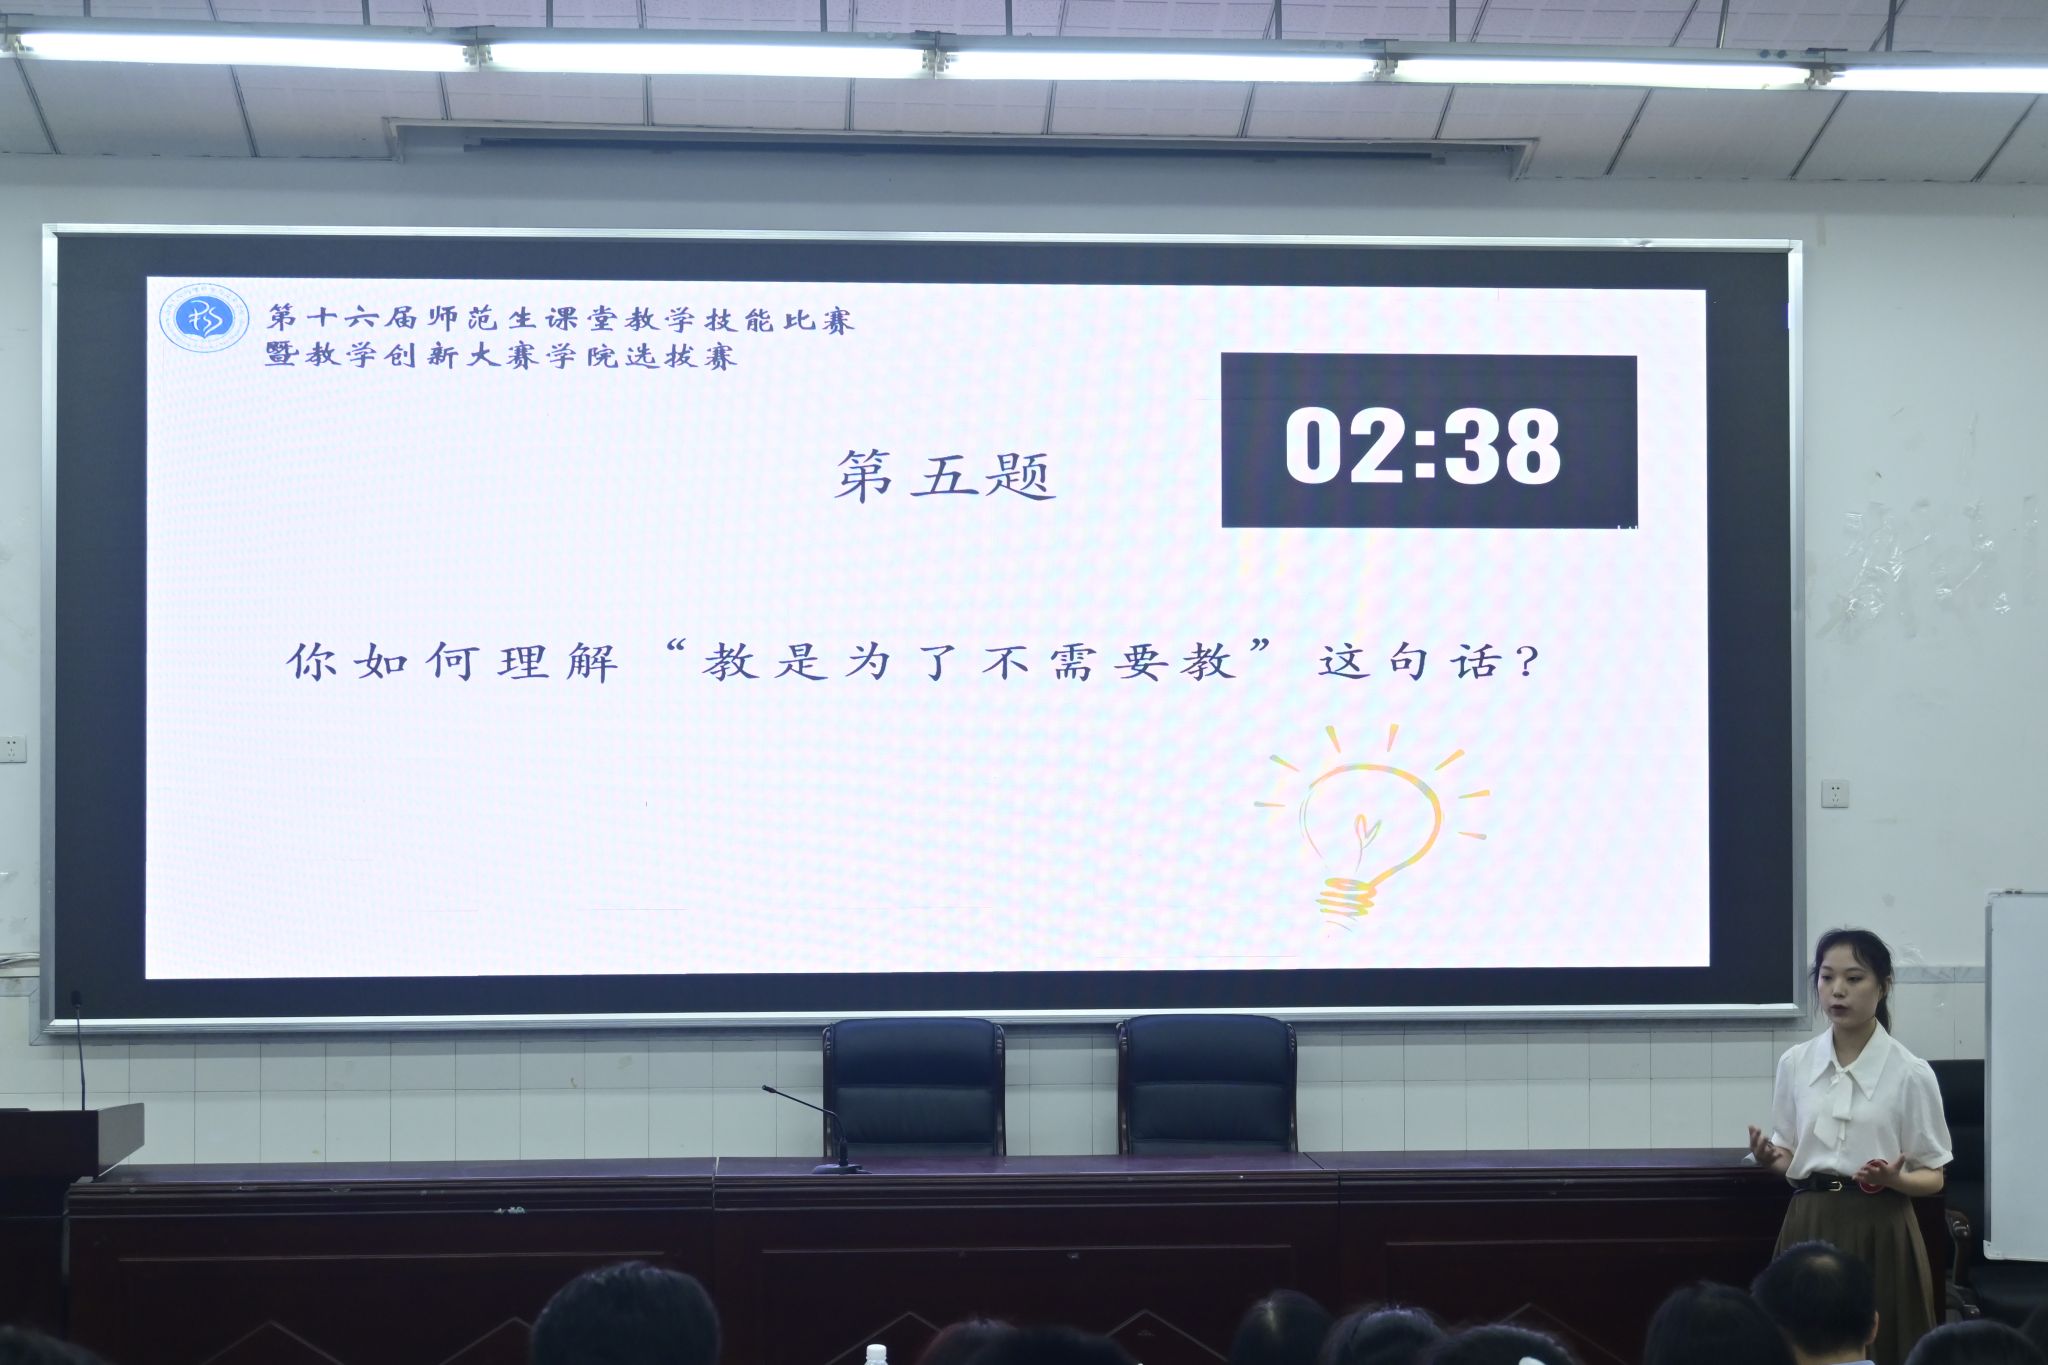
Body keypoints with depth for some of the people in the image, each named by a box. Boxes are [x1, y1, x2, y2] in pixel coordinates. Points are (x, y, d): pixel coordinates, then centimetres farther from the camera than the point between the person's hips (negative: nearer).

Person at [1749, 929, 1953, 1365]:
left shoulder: (1910, 1073, -7)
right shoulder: (1795, 1064, 4)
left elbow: (1932, 1177, -1)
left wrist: (1893, 1179, -22)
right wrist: (1770, 1158, -10)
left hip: (1879, 1232, -3)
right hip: (1810, 1227, 3)